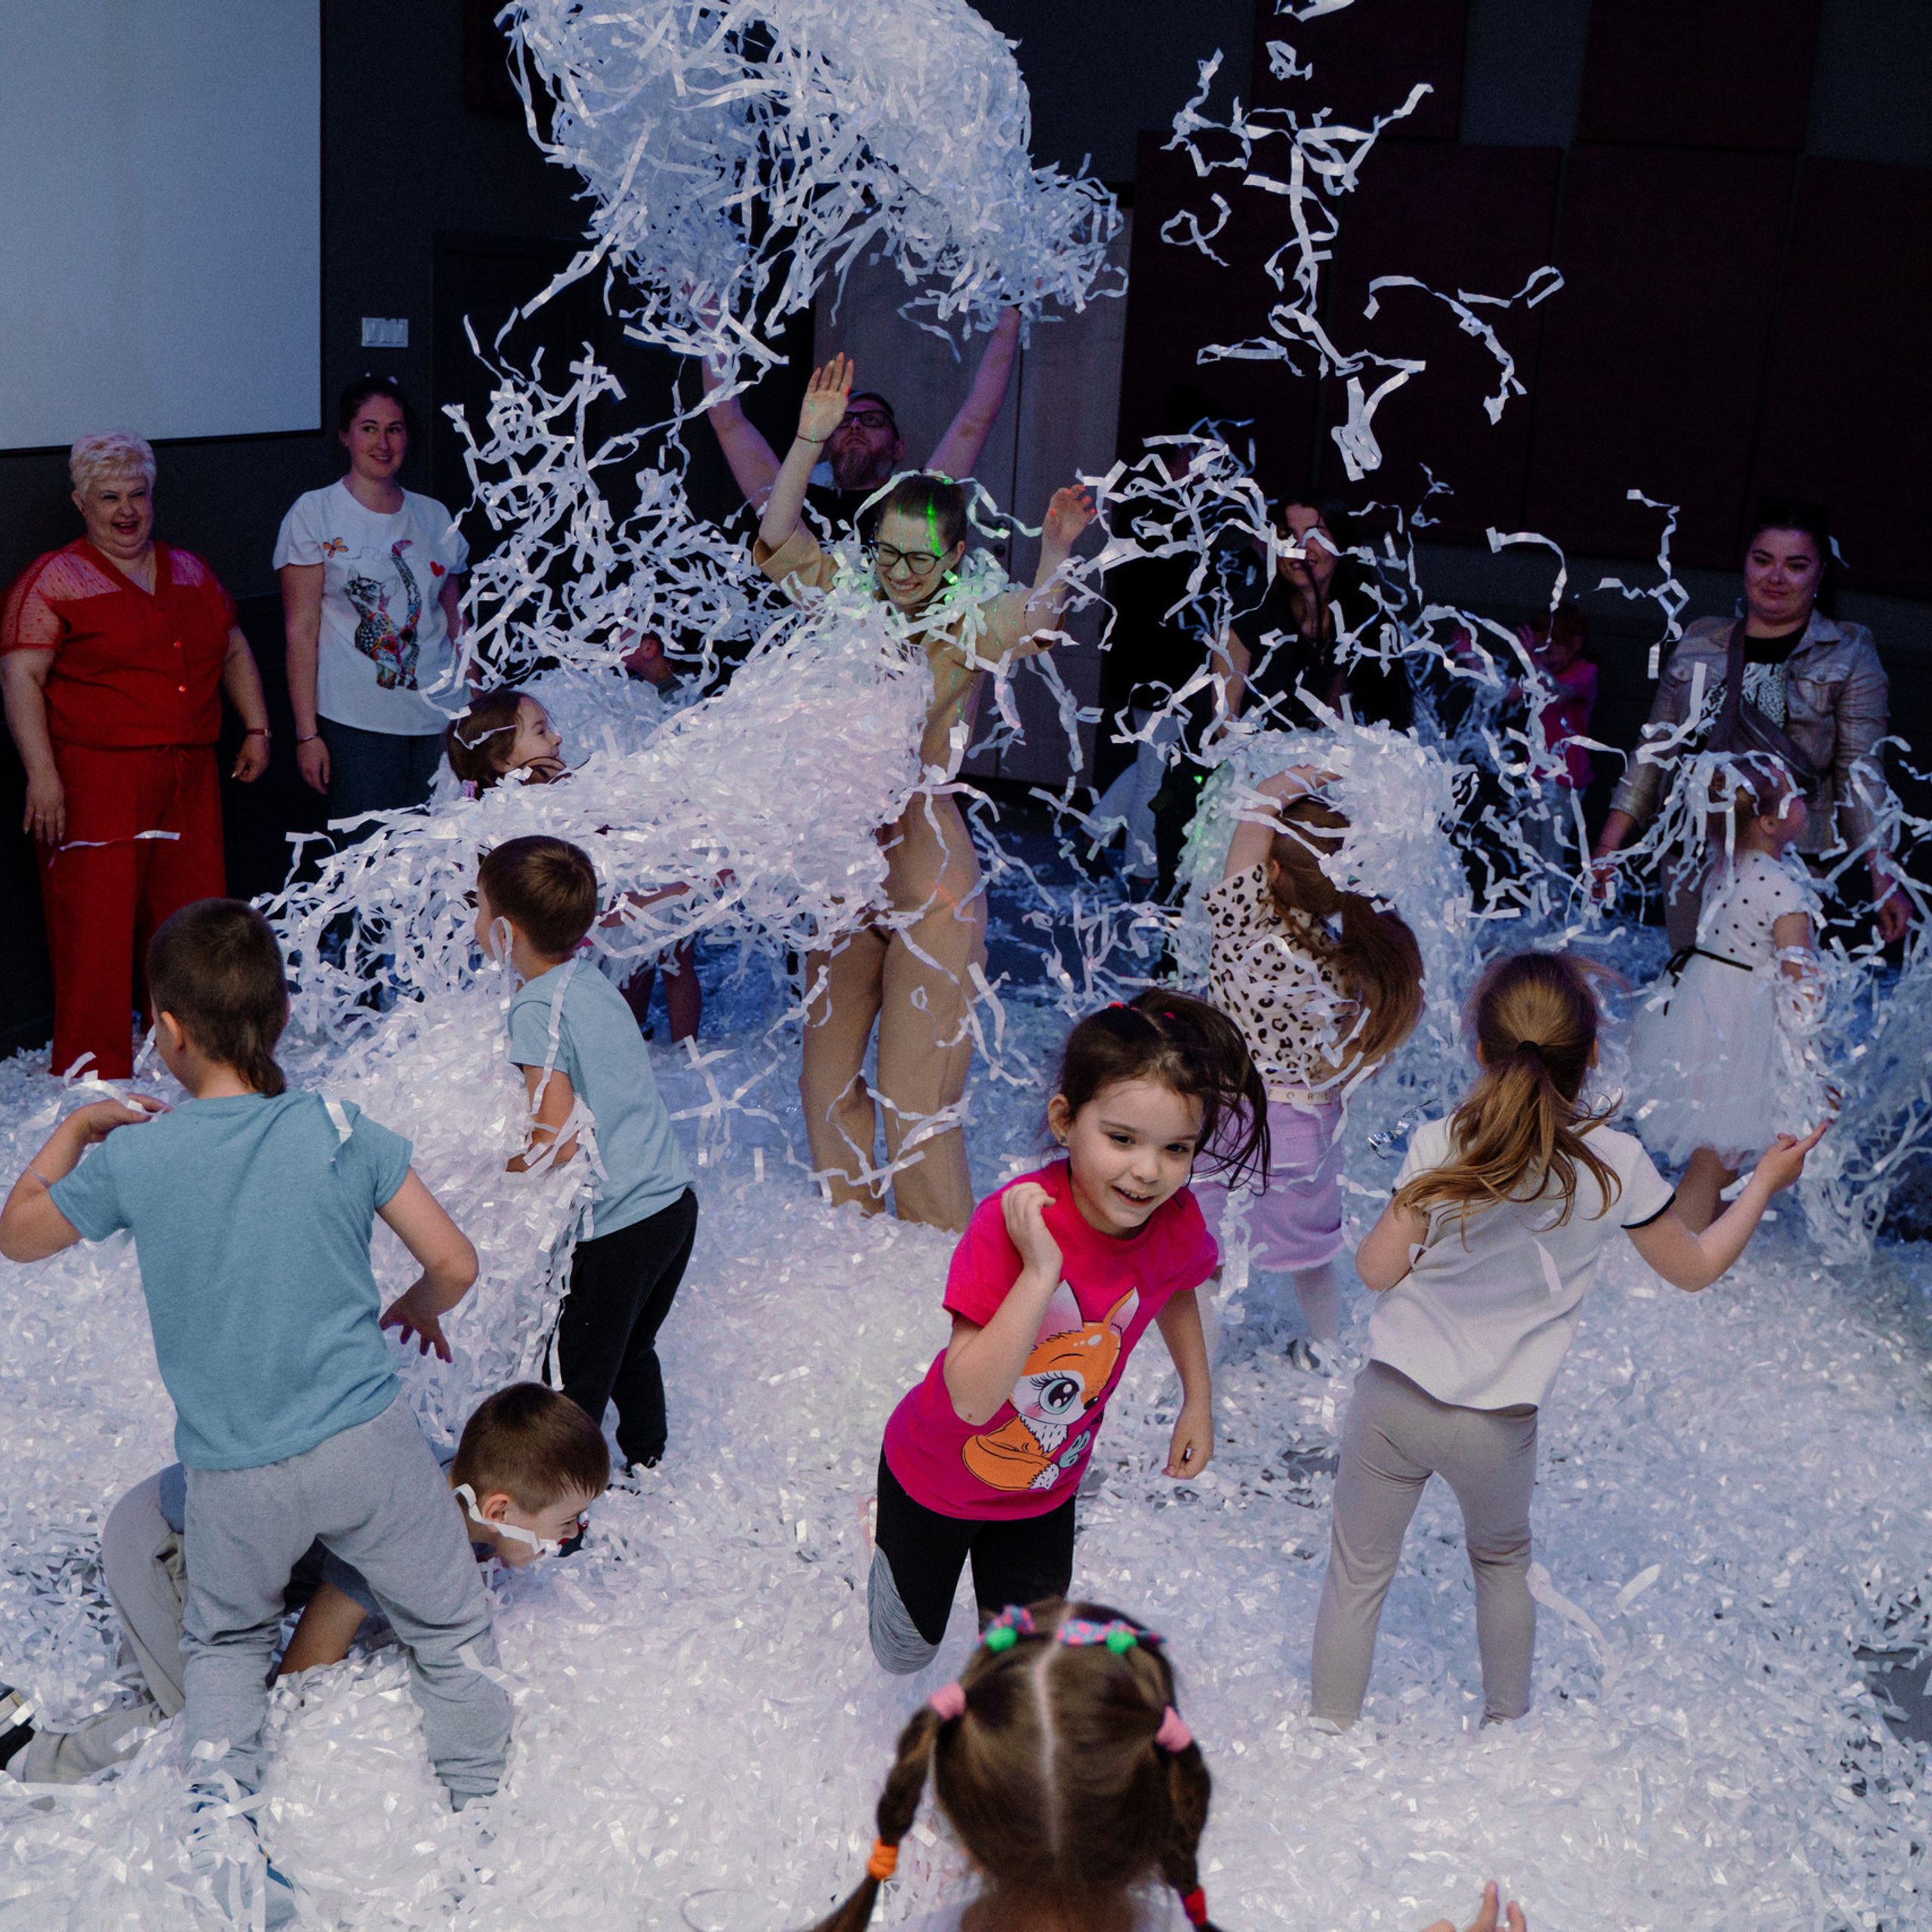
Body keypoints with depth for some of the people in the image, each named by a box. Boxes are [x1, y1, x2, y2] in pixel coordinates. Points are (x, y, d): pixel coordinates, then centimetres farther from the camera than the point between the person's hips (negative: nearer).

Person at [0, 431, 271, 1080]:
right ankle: (95, 1079, 3)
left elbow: (234, 651, 26)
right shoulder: (53, 580, -2)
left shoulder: (189, 572, 16)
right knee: (95, 928, -6)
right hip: (95, 781, -6)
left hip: (190, 780, 6)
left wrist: (257, 729, 16)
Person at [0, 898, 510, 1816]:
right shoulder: (340, 1130, -9)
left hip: (234, 1478, 1)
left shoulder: (131, 1161, -9)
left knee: (223, 1642, 29)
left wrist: (75, 1129, 20)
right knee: (450, 1629, 19)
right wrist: (417, 1307, 15)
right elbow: (455, 1265, -7)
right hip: (366, 1444, -1)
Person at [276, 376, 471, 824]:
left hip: (442, 719, 4)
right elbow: (301, 630, -3)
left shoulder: (435, 517, 13)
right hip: (355, 722, -4)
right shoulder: (314, 514, 1)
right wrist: (307, 733, -9)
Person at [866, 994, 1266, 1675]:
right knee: (904, 1652, 23)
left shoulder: (1176, 1225, -22)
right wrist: (1041, 1272, -49)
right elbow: (972, 1399, -43)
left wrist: (1198, 1401, 9)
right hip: (939, 1479, -3)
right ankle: (887, 1531, 53)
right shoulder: (1013, 1222, -38)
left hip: (1045, 1489, 3)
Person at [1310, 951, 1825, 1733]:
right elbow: (1695, 1268, 5)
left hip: (1390, 1396, -1)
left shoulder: (1438, 1145, -12)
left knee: (1356, 1575, 14)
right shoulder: (1616, 1165, -11)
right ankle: (1506, 1724, 42)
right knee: (1503, 1561, 29)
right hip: (1497, 1426, 1)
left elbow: (1377, 1270, -7)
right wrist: (1767, 1180, 17)